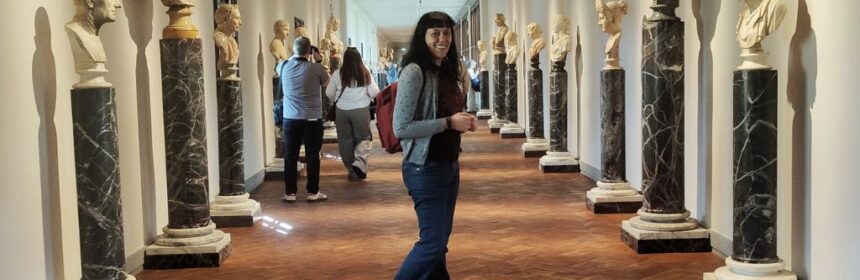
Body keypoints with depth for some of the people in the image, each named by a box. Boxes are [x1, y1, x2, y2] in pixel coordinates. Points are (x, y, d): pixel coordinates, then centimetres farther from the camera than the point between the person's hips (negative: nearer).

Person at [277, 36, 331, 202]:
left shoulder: (284, 67, -2)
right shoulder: (316, 68, -10)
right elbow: (325, 83, 10)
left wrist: (294, 57, 26)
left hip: (290, 119, 2)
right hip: (312, 119, -2)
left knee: (290, 156, 7)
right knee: (312, 156, 6)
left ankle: (290, 193, 9)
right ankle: (313, 192, 10)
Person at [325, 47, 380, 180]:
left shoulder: (337, 74, -2)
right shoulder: (365, 73, -4)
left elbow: (329, 94, 6)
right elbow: (375, 92, -2)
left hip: (342, 111, 1)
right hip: (361, 110, -1)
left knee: (345, 140, 11)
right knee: (363, 137, 11)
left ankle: (352, 170, 16)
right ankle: (359, 162, -13)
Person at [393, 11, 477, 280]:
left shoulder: (449, 71, 9)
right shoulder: (414, 71, -16)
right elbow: (401, 128, -21)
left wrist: (463, 122, 1)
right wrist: (449, 123, -20)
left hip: (450, 165, 8)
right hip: (426, 168, -8)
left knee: (440, 239, 15)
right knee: (433, 240, -7)